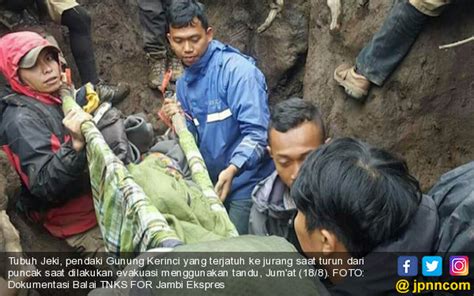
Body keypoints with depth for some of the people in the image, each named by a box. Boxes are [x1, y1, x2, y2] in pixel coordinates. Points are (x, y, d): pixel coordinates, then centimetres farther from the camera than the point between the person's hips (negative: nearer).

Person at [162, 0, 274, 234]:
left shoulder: (237, 69, -17)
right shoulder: (183, 83, 6)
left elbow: (256, 133, -25)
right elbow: (194, 140, 9)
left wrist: (232, 169, -38)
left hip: (247, 184, -7)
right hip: (211, 182, 7)